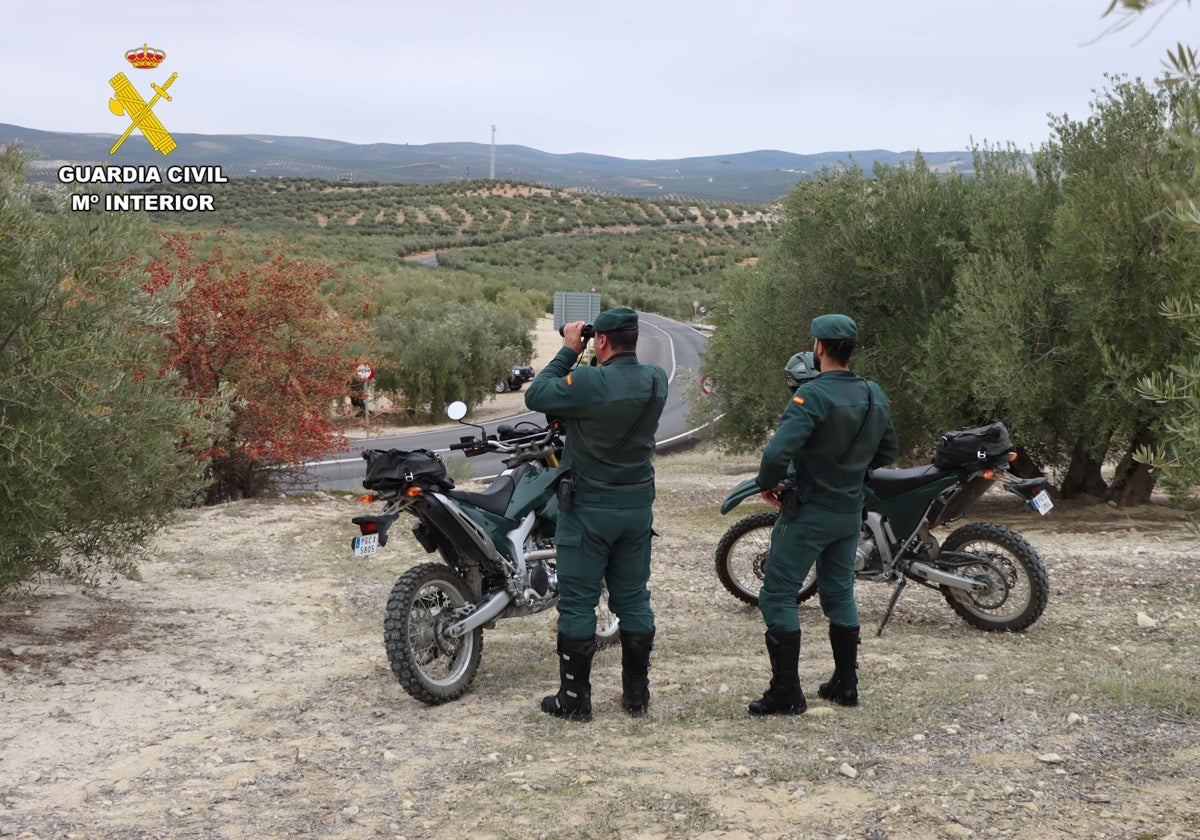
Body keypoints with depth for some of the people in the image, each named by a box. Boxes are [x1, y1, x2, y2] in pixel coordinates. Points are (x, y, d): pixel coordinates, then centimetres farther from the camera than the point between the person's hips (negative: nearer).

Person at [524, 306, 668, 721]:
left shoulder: (588, 382, -22)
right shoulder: (656, 380, -1)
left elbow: (535, 395, -10)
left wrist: (569, 351, -3)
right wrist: (580, 358, 9)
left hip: (589, 507, -6)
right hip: (638, 505, 6)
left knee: (577, 603, 4)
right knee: (633, 599, 13)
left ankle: (574, 698, 10)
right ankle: (636, 695, 20)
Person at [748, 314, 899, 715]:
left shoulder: (814, 394, -21)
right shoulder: (875, 396, 4)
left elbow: (779, 451, -29)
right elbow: (889, 451, 16)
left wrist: (767, 483, -12)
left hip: (809, 511, -7)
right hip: (851, 512, 7)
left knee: (778, 595, 0)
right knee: (840, 594, 18)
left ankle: (786, 693, 0)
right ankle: (845, 683, 25)